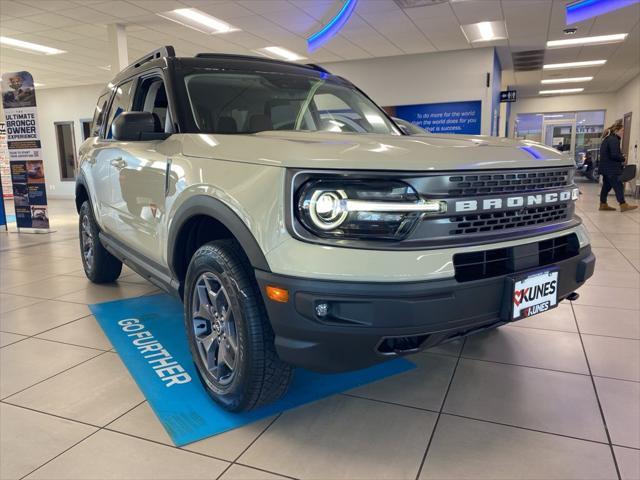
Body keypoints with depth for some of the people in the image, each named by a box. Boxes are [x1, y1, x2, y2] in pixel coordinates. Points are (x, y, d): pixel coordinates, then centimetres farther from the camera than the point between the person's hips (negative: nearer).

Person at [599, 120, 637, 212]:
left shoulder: (607, 139, 15)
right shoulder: (614, 140, -16)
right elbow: (615, 155, -23)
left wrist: (620, 156, 13)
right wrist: (623, 158, -5)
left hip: (606, 168, 10)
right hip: (611, 169, -10)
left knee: (606, 186, 12)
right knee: (618, 186, -4)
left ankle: (603, 205, 15)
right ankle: (623, 205, 0)